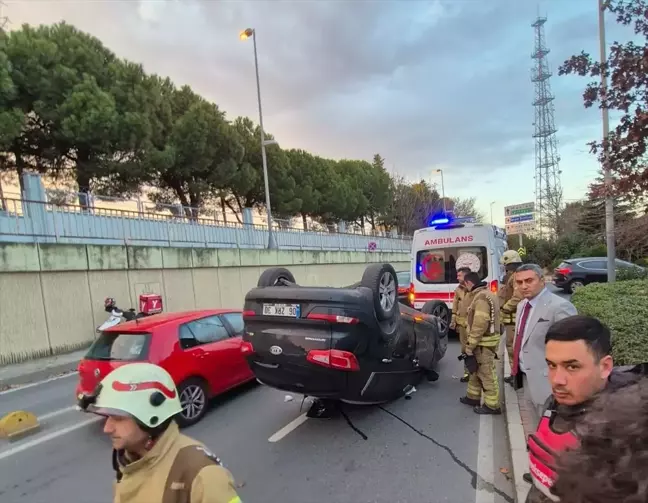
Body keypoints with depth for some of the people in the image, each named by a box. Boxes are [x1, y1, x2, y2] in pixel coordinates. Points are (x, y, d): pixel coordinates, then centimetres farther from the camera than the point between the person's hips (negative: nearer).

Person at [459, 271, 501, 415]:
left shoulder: (481, 297, -21)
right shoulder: (483, 294, 13)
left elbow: (480, 325, -25)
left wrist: (469, 346, -19)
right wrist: (471, 344, 20)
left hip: (484, 343, -10)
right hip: (483, 341, 10)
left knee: (486, 373, 0)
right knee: (476, 370, 20)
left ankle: (492, 405, 10)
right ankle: (473, 397, 32)